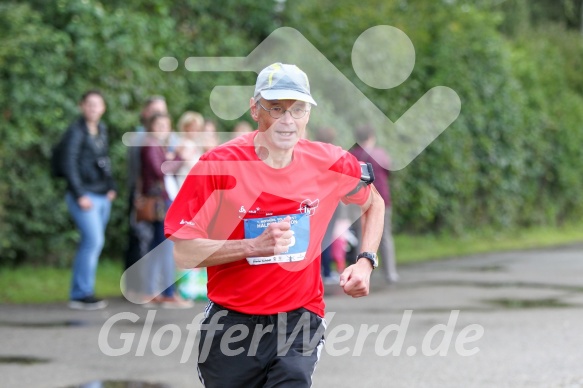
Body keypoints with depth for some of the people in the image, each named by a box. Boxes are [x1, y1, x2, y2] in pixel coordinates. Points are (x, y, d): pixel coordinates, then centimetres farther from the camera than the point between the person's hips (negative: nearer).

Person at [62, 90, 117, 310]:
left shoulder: (102, 130, 14)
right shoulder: (76, 131, -8)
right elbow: (69, 164, -13)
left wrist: (111, 187, 9)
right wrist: (80, 195, -16)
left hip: (103, 196, 7)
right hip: (84, 195, -7)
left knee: (92, 243, 7)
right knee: (93, 240, -14)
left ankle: (81, 293, 12)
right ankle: (81, 294, -9)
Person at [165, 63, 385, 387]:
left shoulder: (330, 163, -3)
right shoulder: (219, 165, -12)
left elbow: (374, 204, 19)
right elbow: (183, 253, -15)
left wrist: (366, 262, 4)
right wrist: (254, 246, -26)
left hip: (300, 321, 1)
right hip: (231, 323, -1)